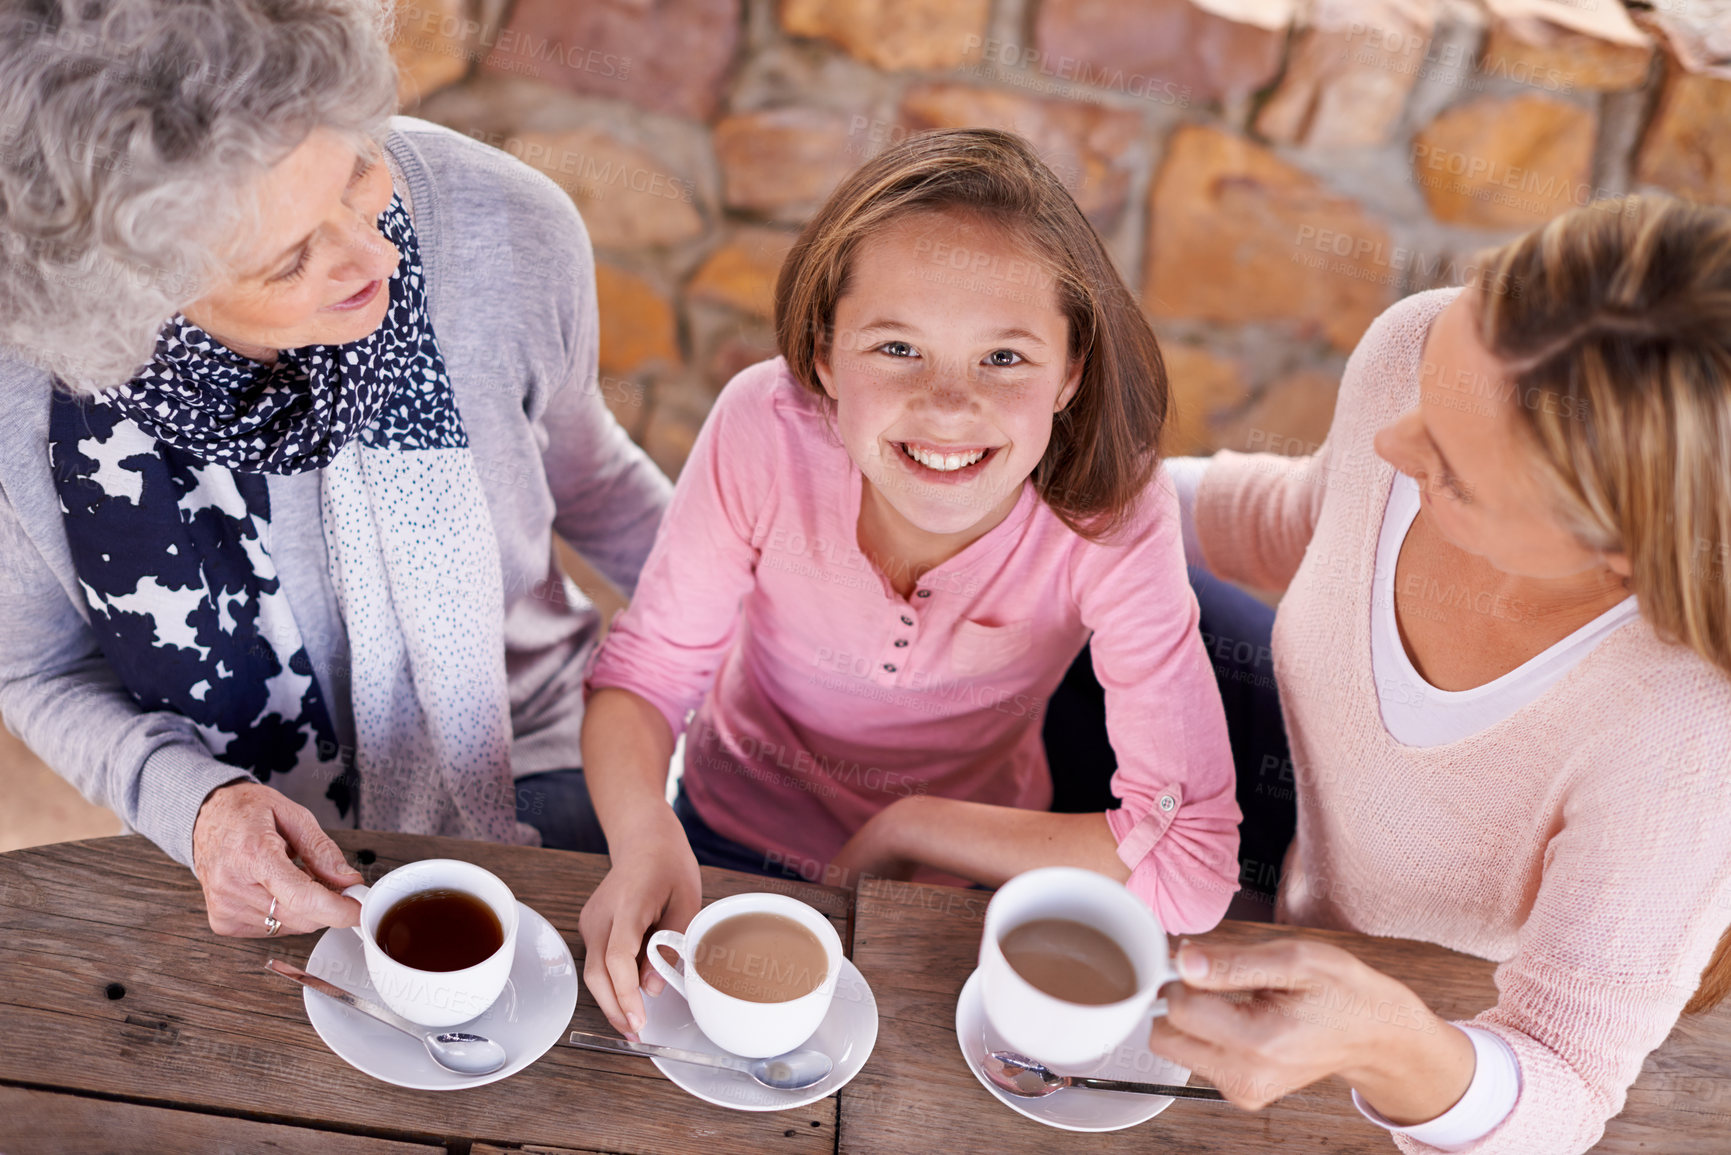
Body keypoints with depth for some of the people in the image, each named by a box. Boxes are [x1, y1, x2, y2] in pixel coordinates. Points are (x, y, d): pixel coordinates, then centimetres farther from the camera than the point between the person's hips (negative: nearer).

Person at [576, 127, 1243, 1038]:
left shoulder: (1112, 518, -30)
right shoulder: (766, 432, -27)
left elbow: (1194, 867, -30)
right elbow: (645, 670, -15)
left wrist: (907, 828, -25)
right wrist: (646, 841, -36)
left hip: (965, 879, 2)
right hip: (729, 839, -2)